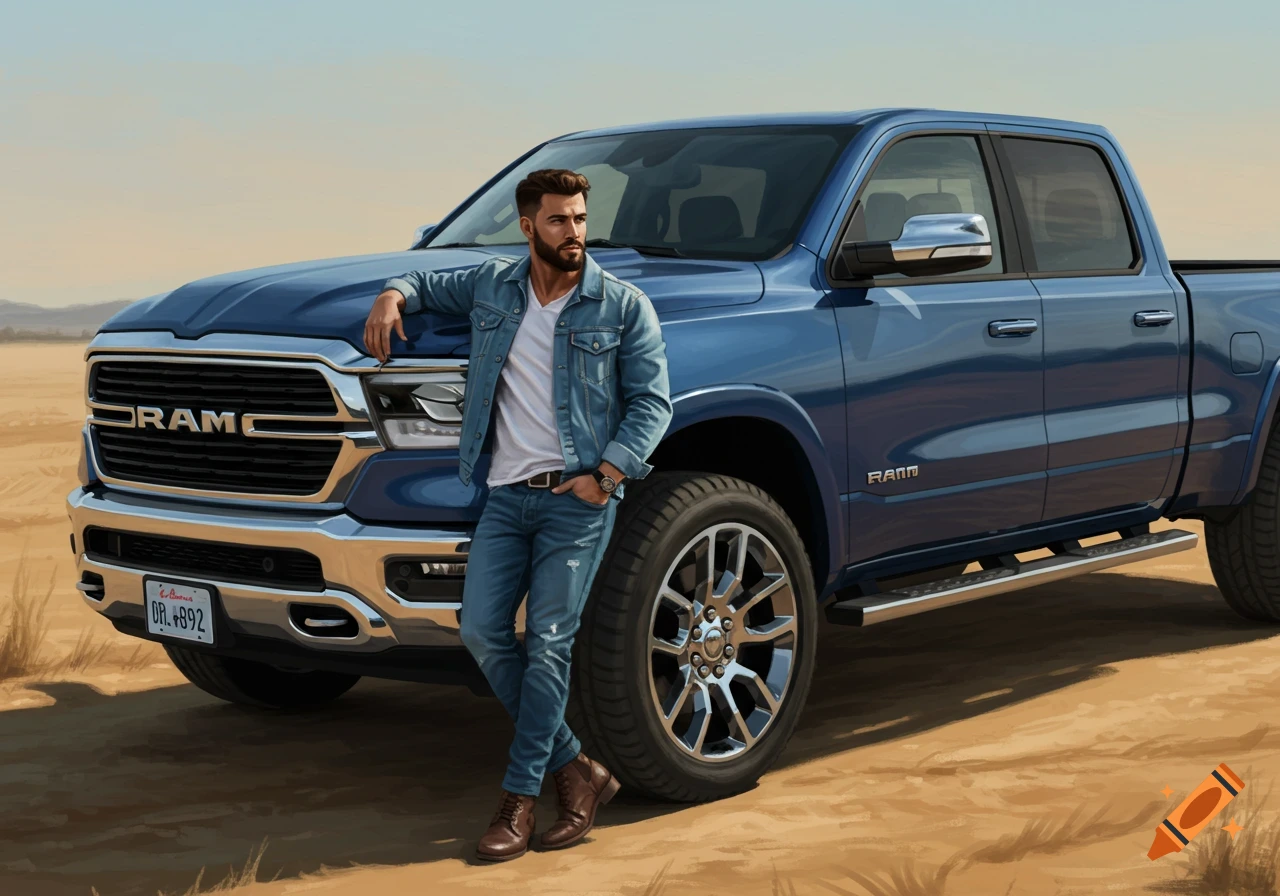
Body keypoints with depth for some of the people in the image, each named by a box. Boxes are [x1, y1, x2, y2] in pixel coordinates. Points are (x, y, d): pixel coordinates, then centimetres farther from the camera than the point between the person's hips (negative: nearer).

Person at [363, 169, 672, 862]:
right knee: (482, 632, -6)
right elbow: (431, 284, 29)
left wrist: (607, 474, -13)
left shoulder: (623, 306, 1)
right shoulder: (492, 286, 11)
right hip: (508, 493, 4)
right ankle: (575, 768, 6)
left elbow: (652, 401, -1)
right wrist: (394, 296, 6)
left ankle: (520, 797, 2)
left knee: (548, 643, -7)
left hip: (579, 498, -4)